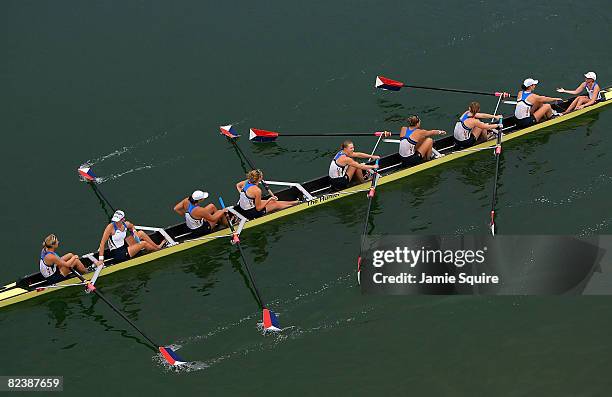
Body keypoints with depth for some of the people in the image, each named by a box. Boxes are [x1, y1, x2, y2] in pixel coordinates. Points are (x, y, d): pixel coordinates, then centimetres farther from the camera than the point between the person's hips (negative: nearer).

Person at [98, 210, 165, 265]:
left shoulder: (126, 224, -1)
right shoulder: (111, 227, -22)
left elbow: (132, 227, 25)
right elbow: (102, 243, -24)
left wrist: (134, 231, 2)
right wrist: (101, 259, -29)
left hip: (124, 248, 8)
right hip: (119, 254, -8)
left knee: (141, 233, 4)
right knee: (143, 243, -8)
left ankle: (156, 246, 14)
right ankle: (158, 248, 20)